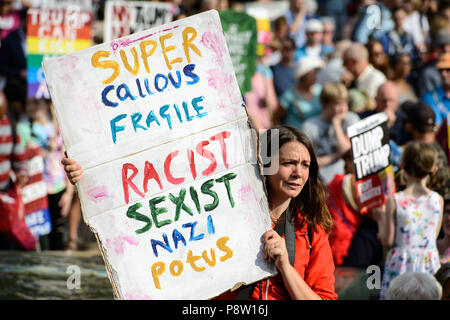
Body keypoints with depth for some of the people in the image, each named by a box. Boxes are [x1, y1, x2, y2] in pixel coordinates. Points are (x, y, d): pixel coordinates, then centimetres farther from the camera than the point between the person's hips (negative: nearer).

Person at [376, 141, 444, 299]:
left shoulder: (394, 200, -11)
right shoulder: (438, 200, -4)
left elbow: (388, 241, -6)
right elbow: (433, 237, 9)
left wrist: (381, 221, 13)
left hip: (401, 265, -2)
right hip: (430, 265, 2)